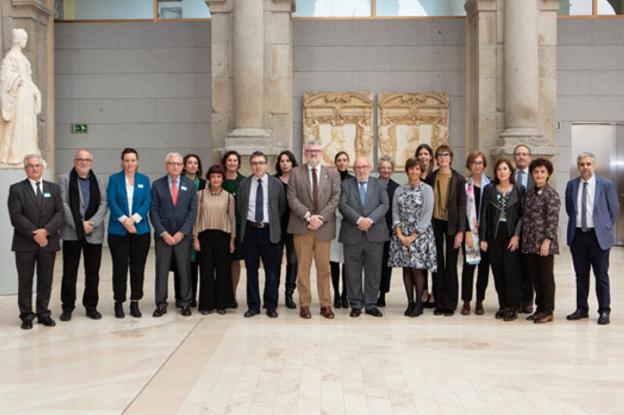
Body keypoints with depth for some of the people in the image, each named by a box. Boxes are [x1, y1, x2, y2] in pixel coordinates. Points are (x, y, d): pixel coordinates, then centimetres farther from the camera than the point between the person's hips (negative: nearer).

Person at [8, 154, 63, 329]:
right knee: (25, 281, 4)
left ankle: (43, 313, 17)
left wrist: (46, 230, -15)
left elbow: (59, 213, 1)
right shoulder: (16, 189, 2)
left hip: (48, 242, 2)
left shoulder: (53, 188, 11)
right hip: (25, 243, -2)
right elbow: (16, 216, -8)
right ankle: (26, 316, 13)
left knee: (46, 280, 6)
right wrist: (34, 234, -16)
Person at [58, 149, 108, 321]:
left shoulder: (99, 181, 11)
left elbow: (103, 205, 2)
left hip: (94, 234, 2)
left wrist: (91, 223, -13)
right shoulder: (64, 179, 4)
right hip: (71, 233, -2)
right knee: (69, 272, 3)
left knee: (93, 272, 6)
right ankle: (67, 307, 12)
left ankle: (91, 306, 17)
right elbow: (63, 204, -5)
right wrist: (79, 224, -13)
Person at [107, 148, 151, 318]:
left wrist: (134, 219, -14)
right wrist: (124, 220, -17)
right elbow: (111, 202, -5)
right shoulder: (114, 179, 4)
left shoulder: (144, 179, 8)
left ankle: (135, 303, 13)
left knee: (138, 268, 3)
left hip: (140, 230, 2)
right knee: (120, 268, 1)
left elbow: (147, 203, 0)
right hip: (118, 231, -1)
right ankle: (119, 303, 11)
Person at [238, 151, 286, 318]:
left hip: (269, 231, -1)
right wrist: (247, 221, 9)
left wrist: (273, 222, 7)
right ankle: (253, 306, 15)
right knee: (251, 270, 6)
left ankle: (271, 306, 12)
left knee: (272, 270, 2)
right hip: (250, 230, 2)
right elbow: (240, 207, 14)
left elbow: (281, 206, 9)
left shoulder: (276, 184, 1)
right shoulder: (244, 184, 5)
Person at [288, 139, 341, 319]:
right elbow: (292, 198, -2)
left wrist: (321, 217, -12)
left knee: (324, 267, 4)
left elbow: (335, 198, 0)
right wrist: (308, 216, -13)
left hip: (324, 226, 1)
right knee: (303, 267, 2)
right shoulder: (296, 172, 5)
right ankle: (304, 304, 9)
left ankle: (325, 305, 11)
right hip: (302, 226, -1)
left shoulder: (333, 174, 9)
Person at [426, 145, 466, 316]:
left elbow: (462, 206, -5)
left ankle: (450, 305, 11)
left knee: (451, 265, 4)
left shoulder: (458, 179, -3)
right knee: (437, 265, 7)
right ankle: (439, 303, 14)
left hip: (452, 224, -2)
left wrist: (460, 231, -11)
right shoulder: (430, 178, 4)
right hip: (435, 224, 2)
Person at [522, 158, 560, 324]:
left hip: (544, 243, -6)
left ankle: (548, 311, 8)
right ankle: (540, 308, 21)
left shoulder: (551, 194, -8)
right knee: (536, 277, 12)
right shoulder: (529, 193, 13)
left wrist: (547, 241, -18)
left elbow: (553, 220, -13)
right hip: (530, 242, 7)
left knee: (546, 277, 1)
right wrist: (524, 239, 11)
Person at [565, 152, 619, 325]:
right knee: (581, 275, 10)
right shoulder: (571, 185, 5)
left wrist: (606, 228, 6)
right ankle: (582, 309, 19)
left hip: (598, 236, -3)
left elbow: (614, 209, 3)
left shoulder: (606, 184, -4)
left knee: (601, 275, 2)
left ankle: (604, 311, 9)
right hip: (577, 235, 3)